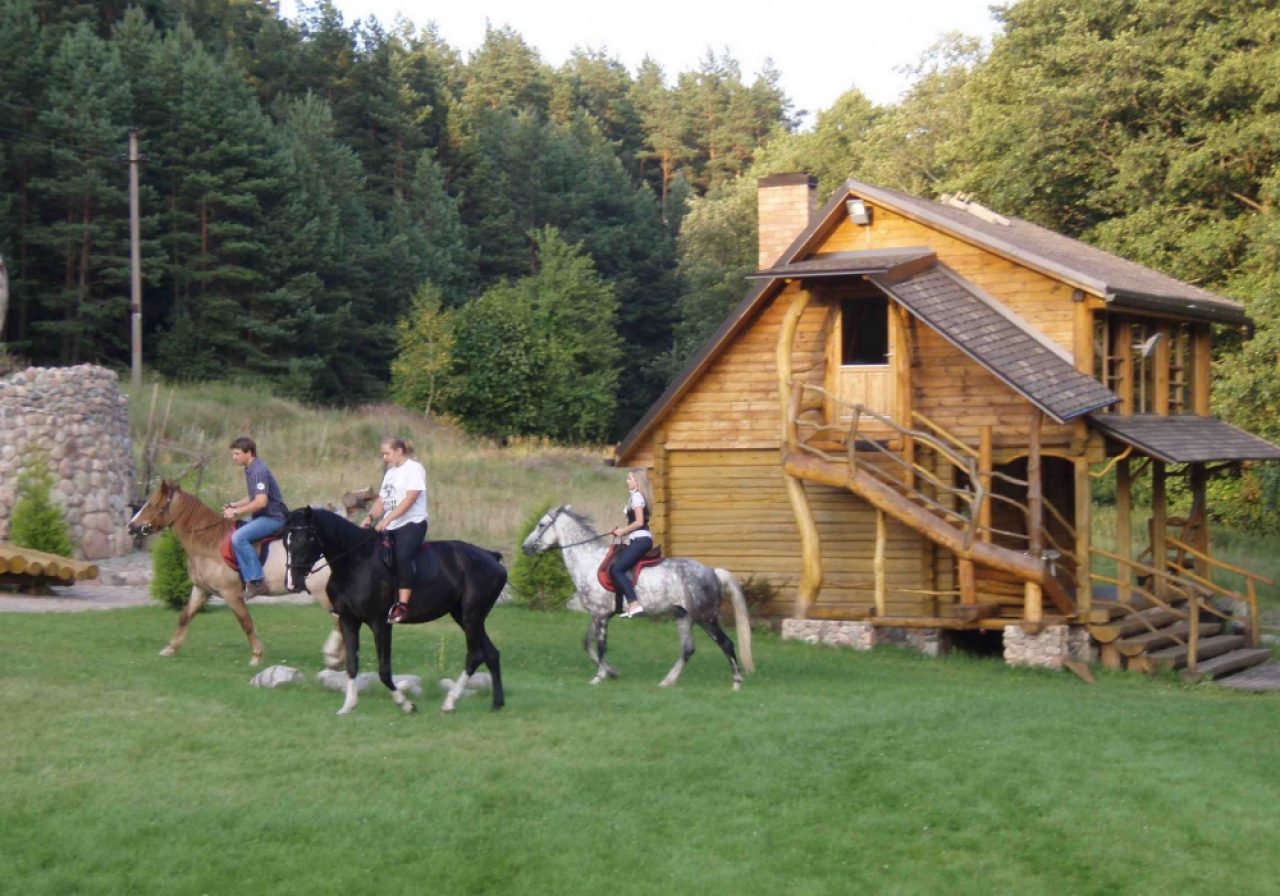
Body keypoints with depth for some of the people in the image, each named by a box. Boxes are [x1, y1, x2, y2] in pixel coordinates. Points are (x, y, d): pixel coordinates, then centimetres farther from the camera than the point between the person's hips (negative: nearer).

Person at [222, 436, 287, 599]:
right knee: (230, 532, 11)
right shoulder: (251, 470, 13)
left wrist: (237, 512, -20)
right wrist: (235, 505, 11)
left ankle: (256, 581, -23)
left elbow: (261, 501, -26)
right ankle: (247, 577, 9)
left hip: (272, 517, -11)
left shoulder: (258, 471, -18)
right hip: (262, 516, 11)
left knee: (238, 537, -26)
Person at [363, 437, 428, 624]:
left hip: (411, 524, -9)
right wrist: (371, 516, -6)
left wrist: (387, 519, -23)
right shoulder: (390, 472, 20)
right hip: (390, 527, 9)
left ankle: (402, 605, -35)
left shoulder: (413, 468, -5)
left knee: (401, 557, -31)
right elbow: (381, 500, 15)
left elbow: (409, 499, -16)